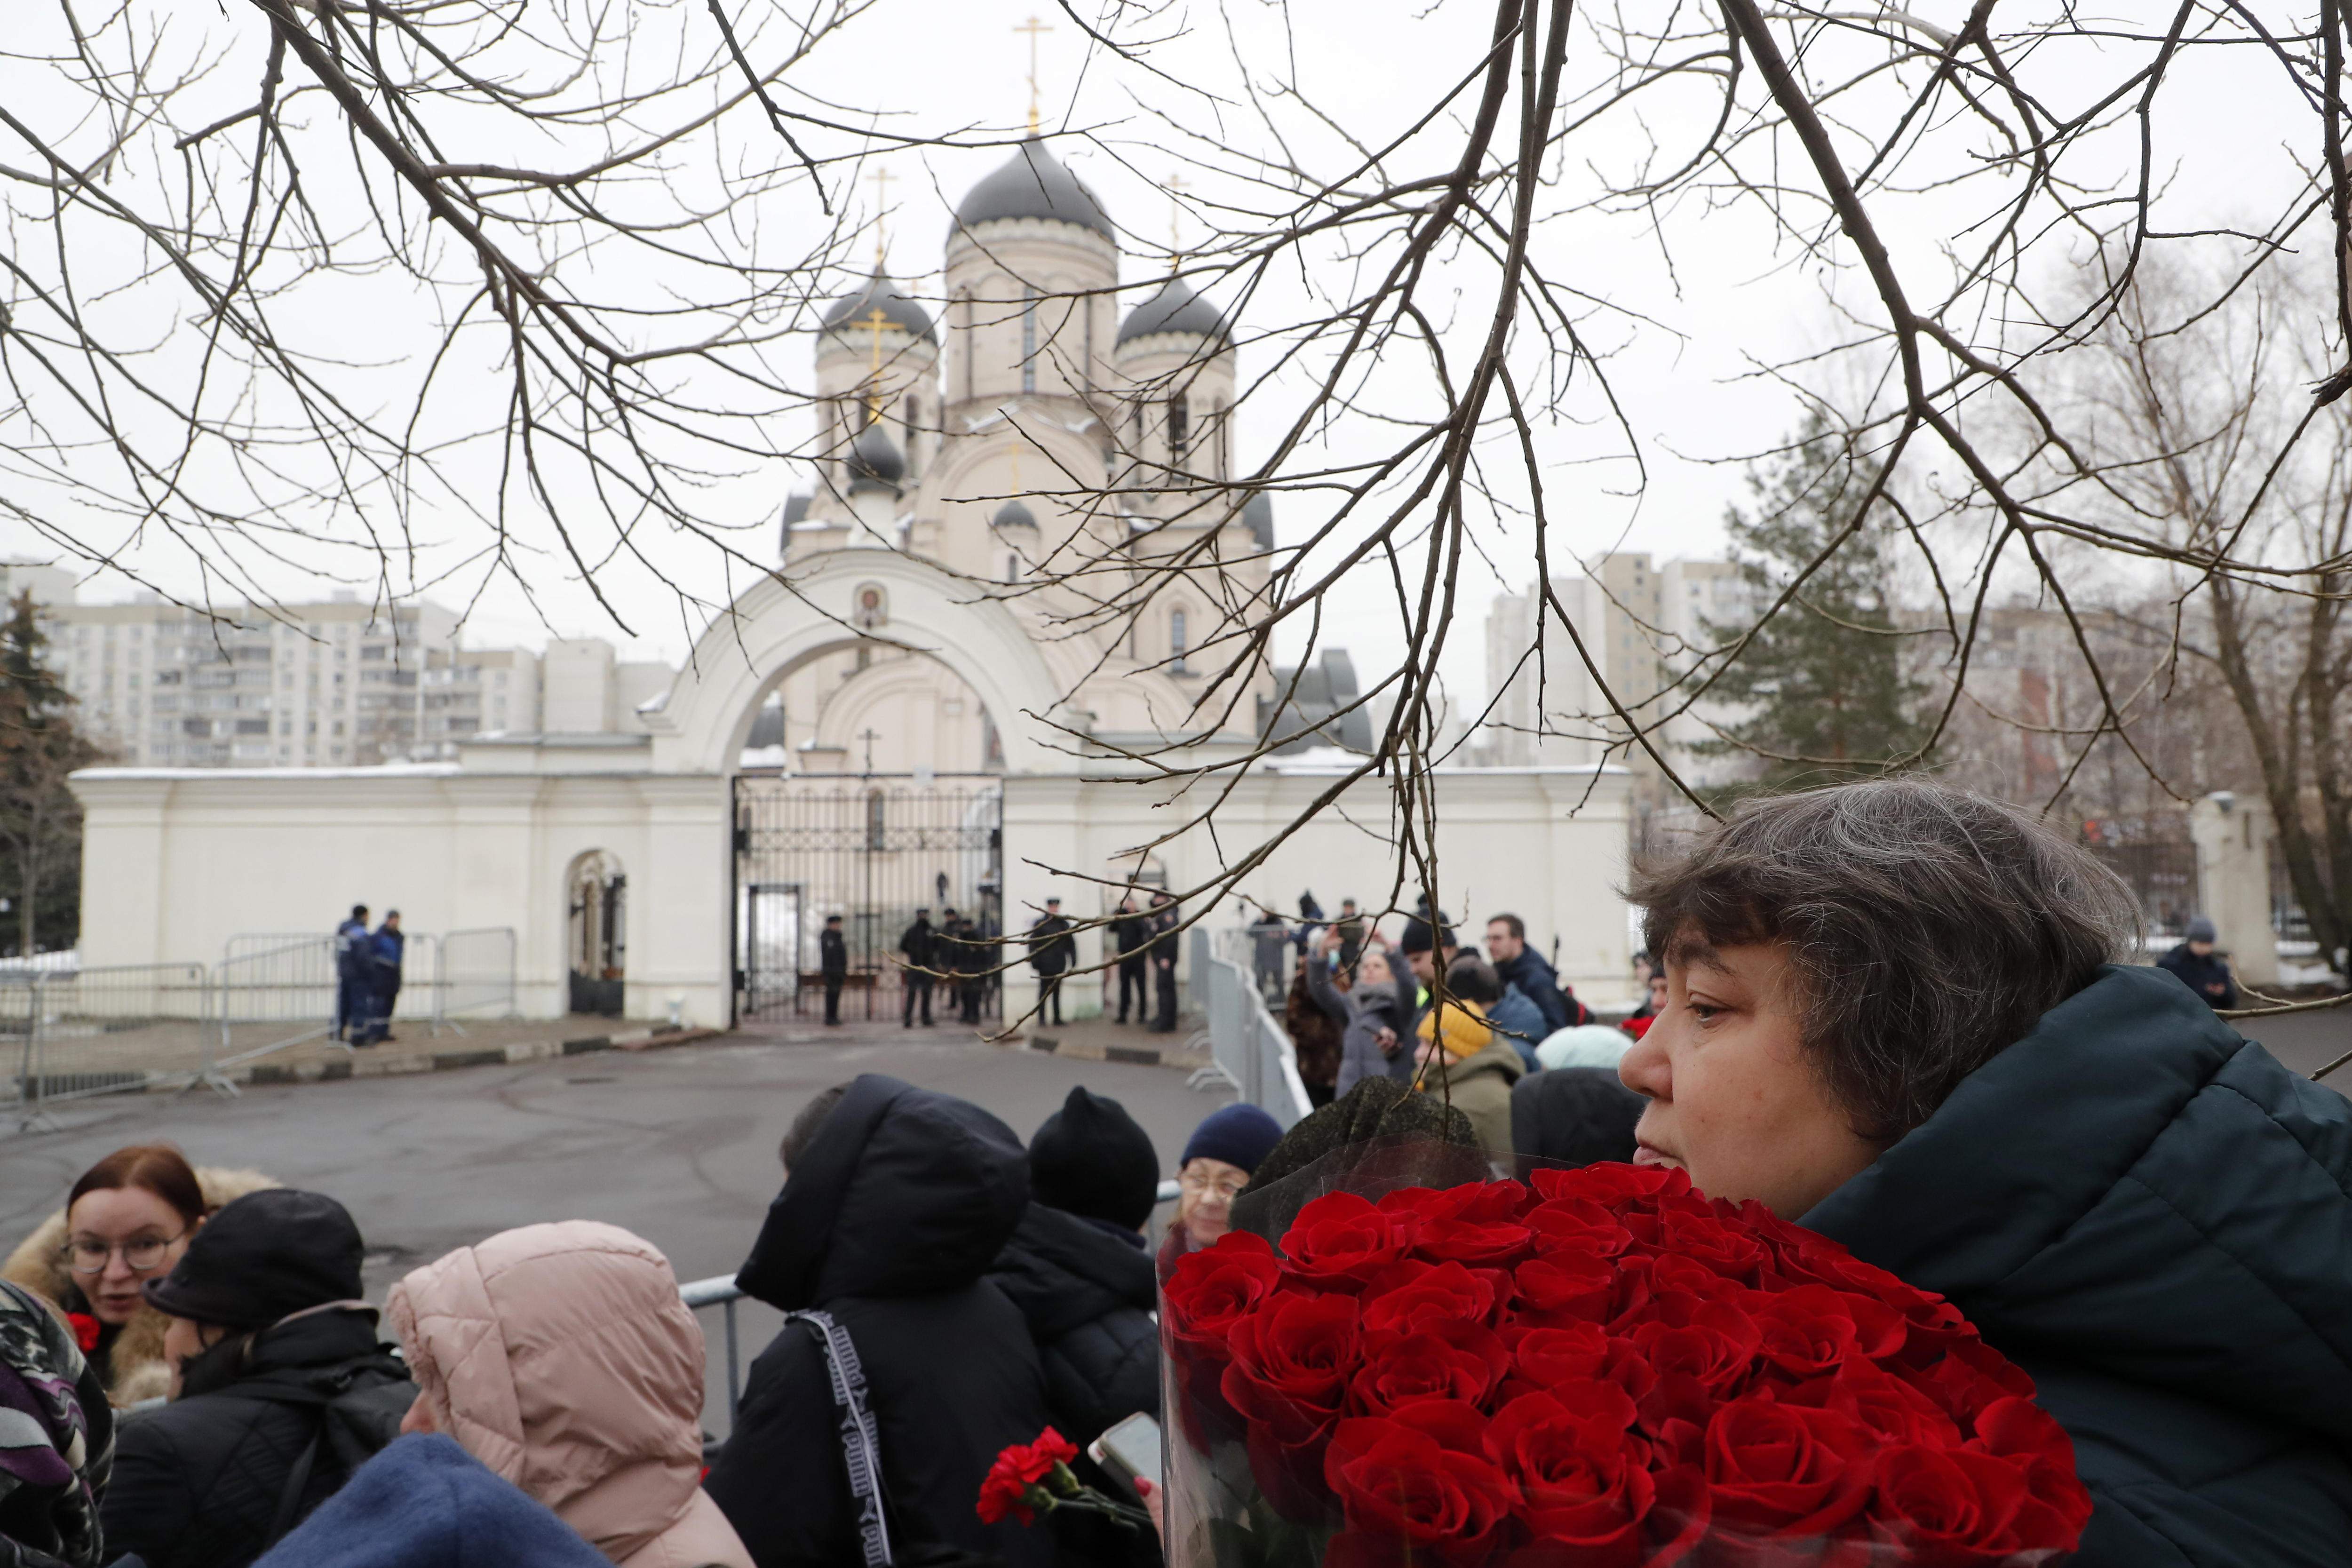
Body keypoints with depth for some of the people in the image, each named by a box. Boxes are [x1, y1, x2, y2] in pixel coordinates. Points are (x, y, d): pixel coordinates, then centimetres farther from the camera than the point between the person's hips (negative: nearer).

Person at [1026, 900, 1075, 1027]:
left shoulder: (1064, 924, 10)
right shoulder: (1040, 923, 0)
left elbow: (1071, 942, 14)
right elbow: (1033, 942, -2)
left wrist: (1073, 958, 5)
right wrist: (1034, 960, -9)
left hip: (1059, 963, 3)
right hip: (1045, 963, -3)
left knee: (1057, 991, 7)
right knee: (1044, 990, 0)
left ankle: (1057, 1017, 11)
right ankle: (1041, 1017, 5)